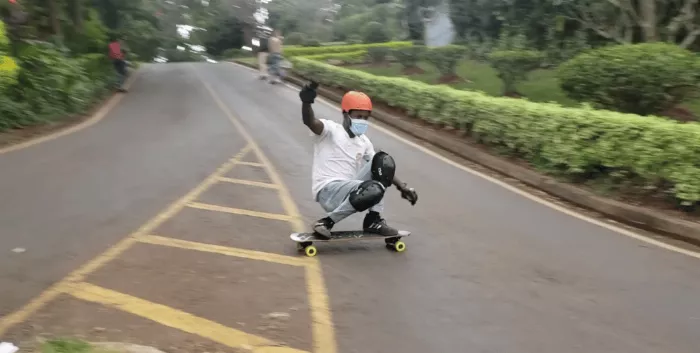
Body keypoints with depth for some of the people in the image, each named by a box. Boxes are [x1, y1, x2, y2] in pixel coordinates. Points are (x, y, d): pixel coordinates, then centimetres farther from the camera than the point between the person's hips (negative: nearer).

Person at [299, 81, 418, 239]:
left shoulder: (364, 141, 17)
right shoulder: (331, 129, -4)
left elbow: (384, 169, 20)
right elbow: (310, 122, -25)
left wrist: (402, 186, 7)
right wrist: (306, 102, -47)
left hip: (350, 190, 7)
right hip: (327, 191, -7)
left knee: (383, 160, -5)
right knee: (373, 190, -32)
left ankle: (373, 220, -3)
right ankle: (326, 222, -15)